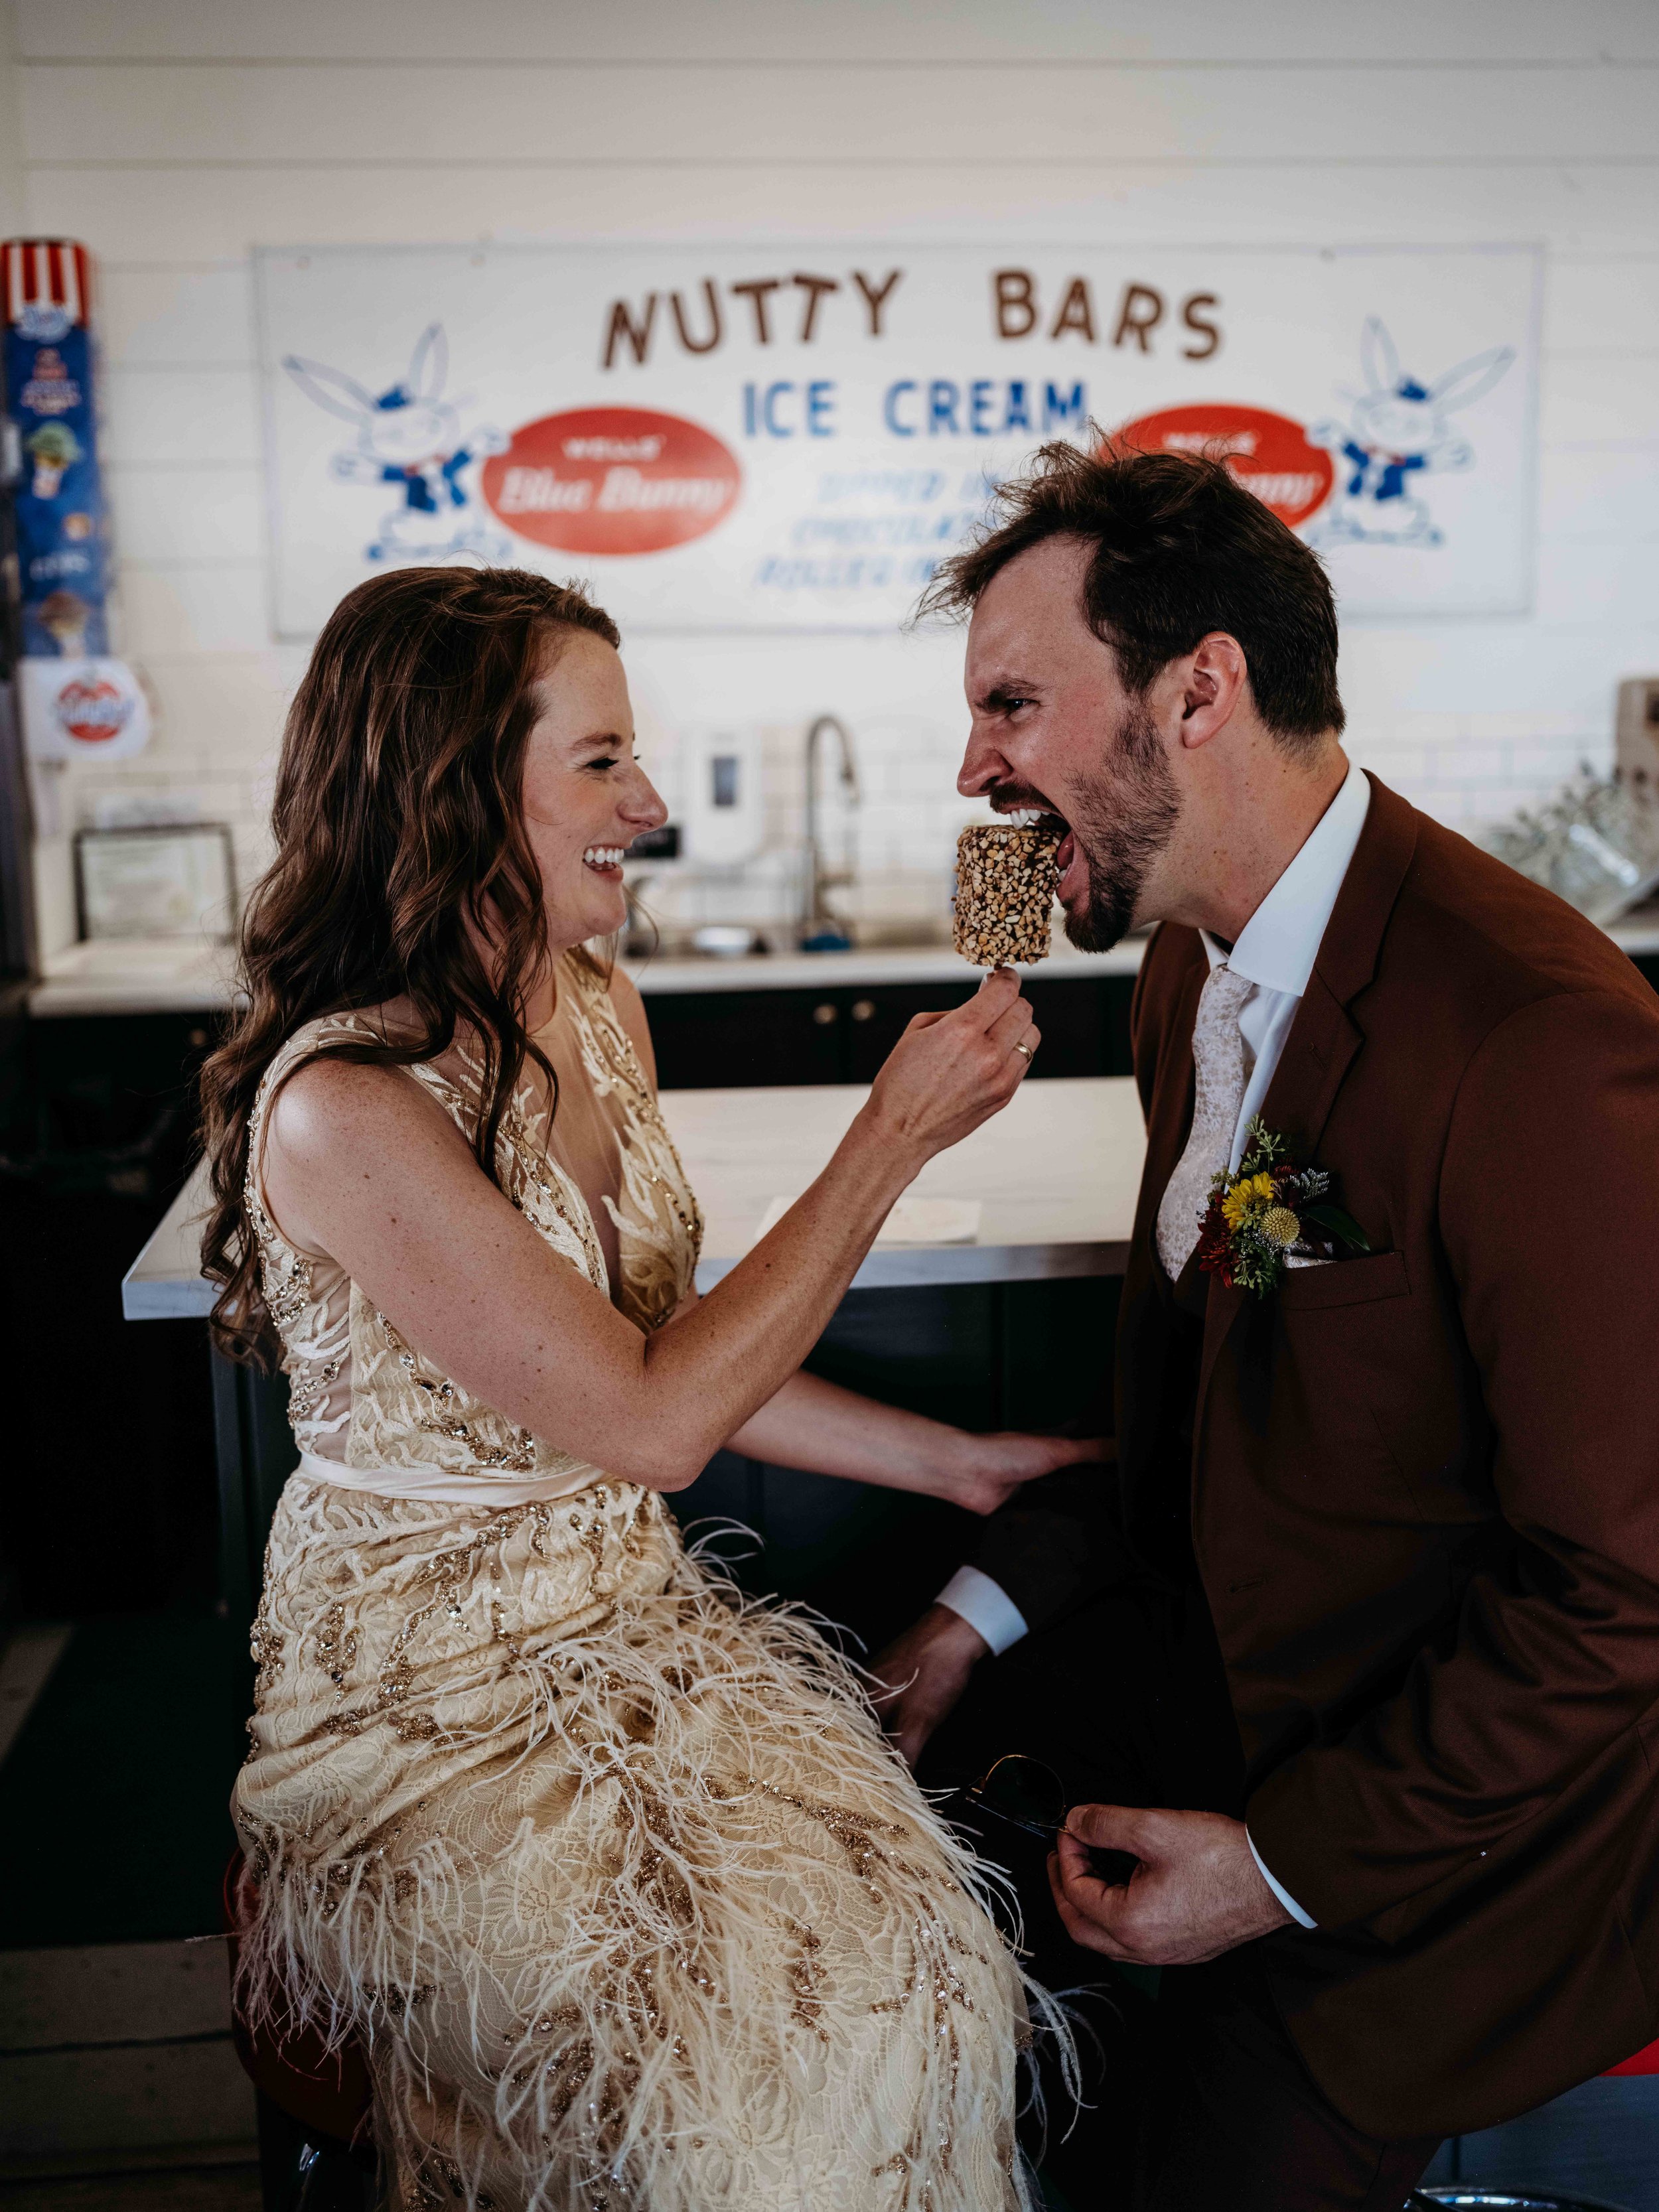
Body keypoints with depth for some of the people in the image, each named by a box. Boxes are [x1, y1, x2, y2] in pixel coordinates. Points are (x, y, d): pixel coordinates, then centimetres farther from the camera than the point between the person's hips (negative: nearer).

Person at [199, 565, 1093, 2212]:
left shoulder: (595, 1012, 2)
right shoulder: (346, 1108, -24)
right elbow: (652, 1422, -22)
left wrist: (953, 1461, 6)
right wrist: (898, 1133, -20)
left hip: (634, 1622, 6)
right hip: (426, 1702, -6)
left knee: (904, 1944, -14)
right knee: (740, 2045, -21)